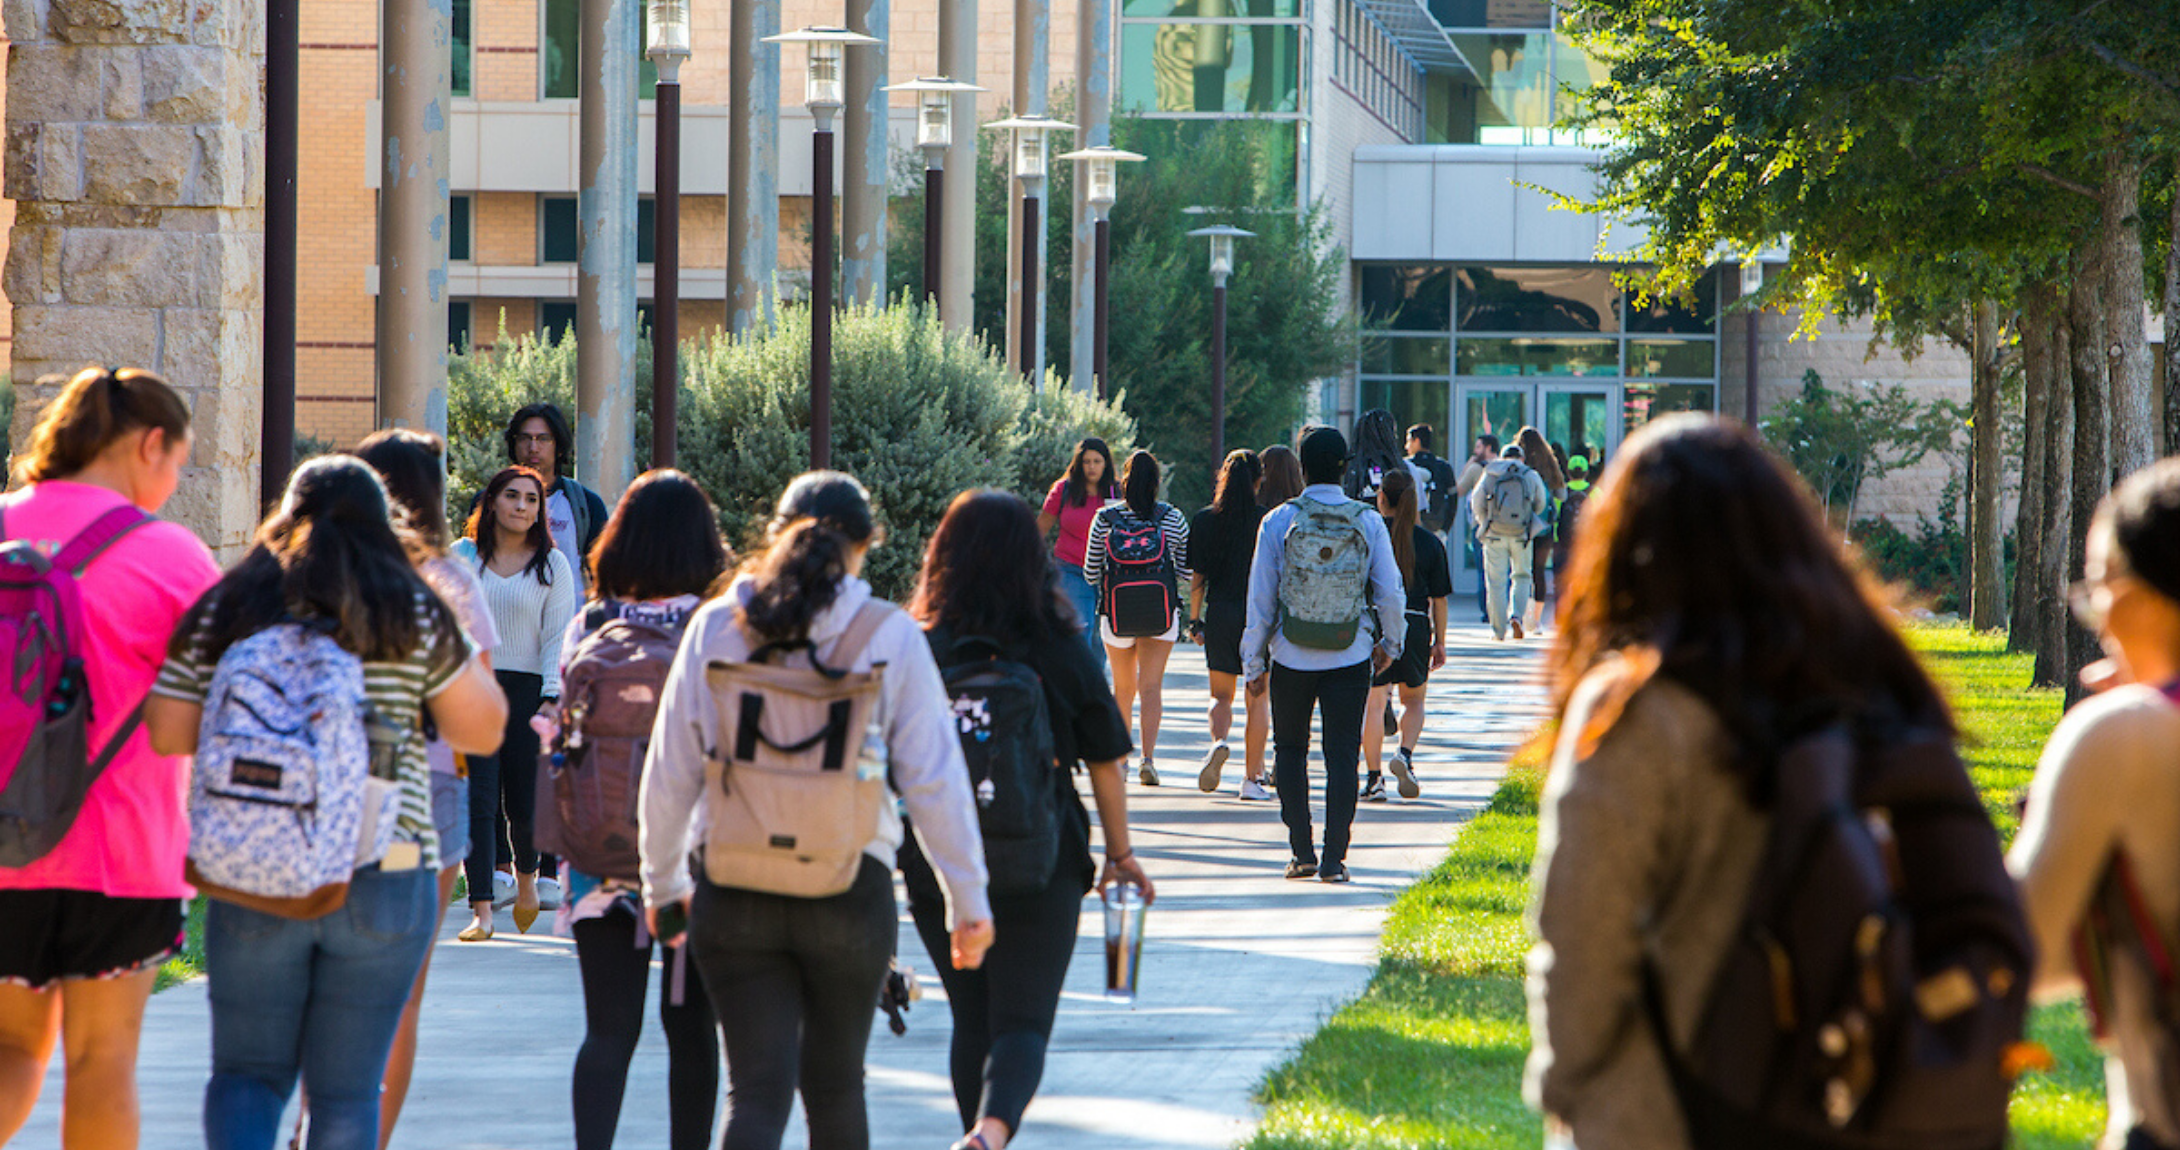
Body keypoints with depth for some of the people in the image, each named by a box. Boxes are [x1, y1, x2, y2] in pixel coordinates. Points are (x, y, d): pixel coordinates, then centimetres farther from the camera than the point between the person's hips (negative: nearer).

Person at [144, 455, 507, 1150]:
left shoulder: (220, 611, 2)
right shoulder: (415, 615, -3)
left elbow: (165, 735, 2)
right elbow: (483, 730, 3)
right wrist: (465, 653, 17)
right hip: (382, 881, -1)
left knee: (246, 1073, 11)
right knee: (347, 1090, 8)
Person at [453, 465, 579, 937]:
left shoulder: (552, 565, 6)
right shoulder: (461, 556, 8)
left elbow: (558, 636, 2)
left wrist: (553, 697, -8)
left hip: (527, 690, 0)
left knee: (524, 805, 0)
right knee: (478, 801, -9)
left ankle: (527, 880, 31)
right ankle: (482, 911, -11)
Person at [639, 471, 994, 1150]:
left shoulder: (716, 627, 1)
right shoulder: (891, 637, -4)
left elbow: (668, 773, 5)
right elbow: (934, 780, -3)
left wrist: (662, 883, 19)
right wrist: (968, 901, 5)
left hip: (733, 890, 1)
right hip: (852, 887, -1)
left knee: (757, 1088, 2)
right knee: (835, 1086, 17)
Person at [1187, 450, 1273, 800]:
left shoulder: (1205, 520, 0)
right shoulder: (1266, 522, -6)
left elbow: (1197, 577, 1)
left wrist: (1194, 620, 9)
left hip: (1219, 614, 1)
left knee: (1221, 695, 15)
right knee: (1257, 700, 8)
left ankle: (1219, 742, -16)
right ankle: (1252, 777, 6)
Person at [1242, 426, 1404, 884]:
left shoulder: (1278, 521, -6)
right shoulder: (1368, 522, -3)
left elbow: (1260, 598, -3)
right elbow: (1390, 593, 1)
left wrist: (1254, 663, 5)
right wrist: (1390, 644, 18)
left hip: (1292, 656, 0)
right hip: (1350, 657, 0)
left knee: (1290, 748, 14)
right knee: (1342, 755, 4)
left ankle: (1302, 851, 8)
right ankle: (1334, 858, 0)